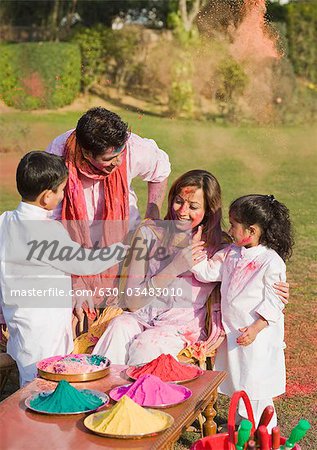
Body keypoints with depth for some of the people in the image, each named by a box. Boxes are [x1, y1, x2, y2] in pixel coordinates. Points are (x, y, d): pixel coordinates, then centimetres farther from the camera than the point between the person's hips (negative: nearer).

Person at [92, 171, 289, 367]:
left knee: (146, 345, -32)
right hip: (144, 316, 1)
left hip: (185, 326, -1)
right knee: (119, 326, -32)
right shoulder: (148, 233, 1)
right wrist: (175, 267, -16)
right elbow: (132, 301, -5)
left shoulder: (218, 246, -1)